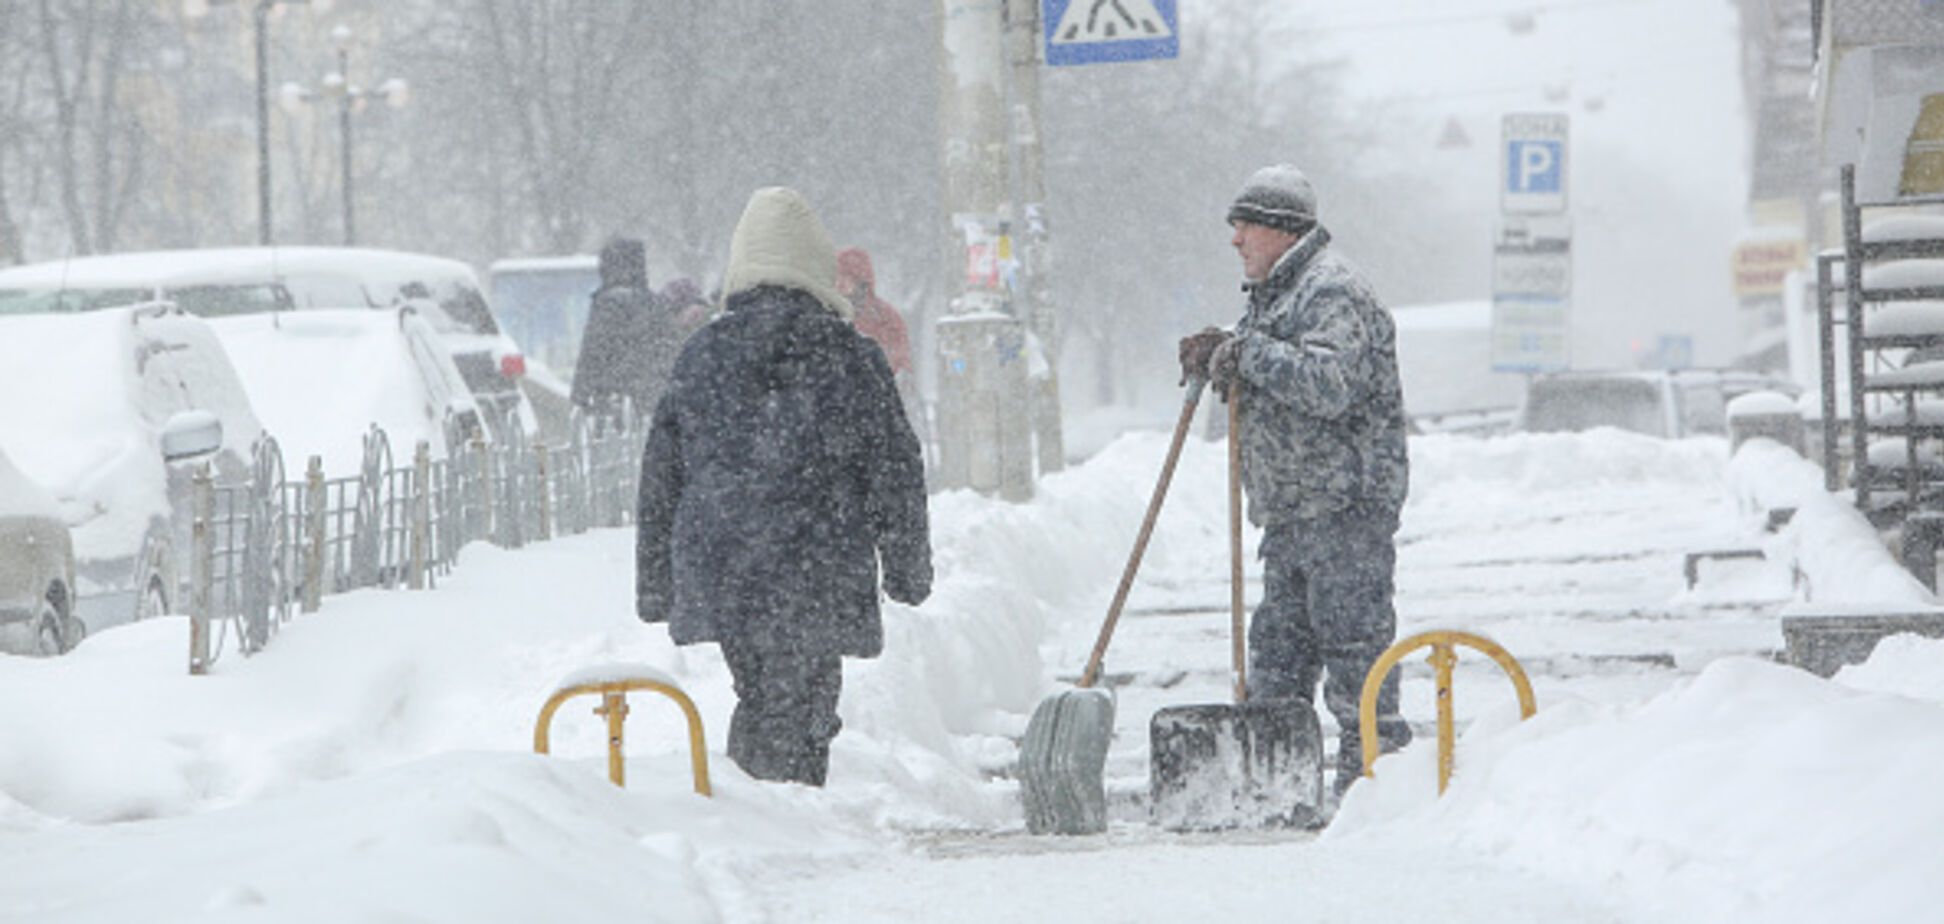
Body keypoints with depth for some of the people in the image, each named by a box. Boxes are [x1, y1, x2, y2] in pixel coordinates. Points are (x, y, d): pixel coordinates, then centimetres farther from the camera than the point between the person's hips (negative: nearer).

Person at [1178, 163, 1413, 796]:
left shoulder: (1333, 292, -12)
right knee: (1279, 643, 10)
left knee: (1352, 638, -8)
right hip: (1292, 511, 10)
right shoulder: (1274, 294, 20)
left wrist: (1249, 353, -20)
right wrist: (1218, 362, 10)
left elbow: (1329, 386, -26)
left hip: (1346, 505, -10)